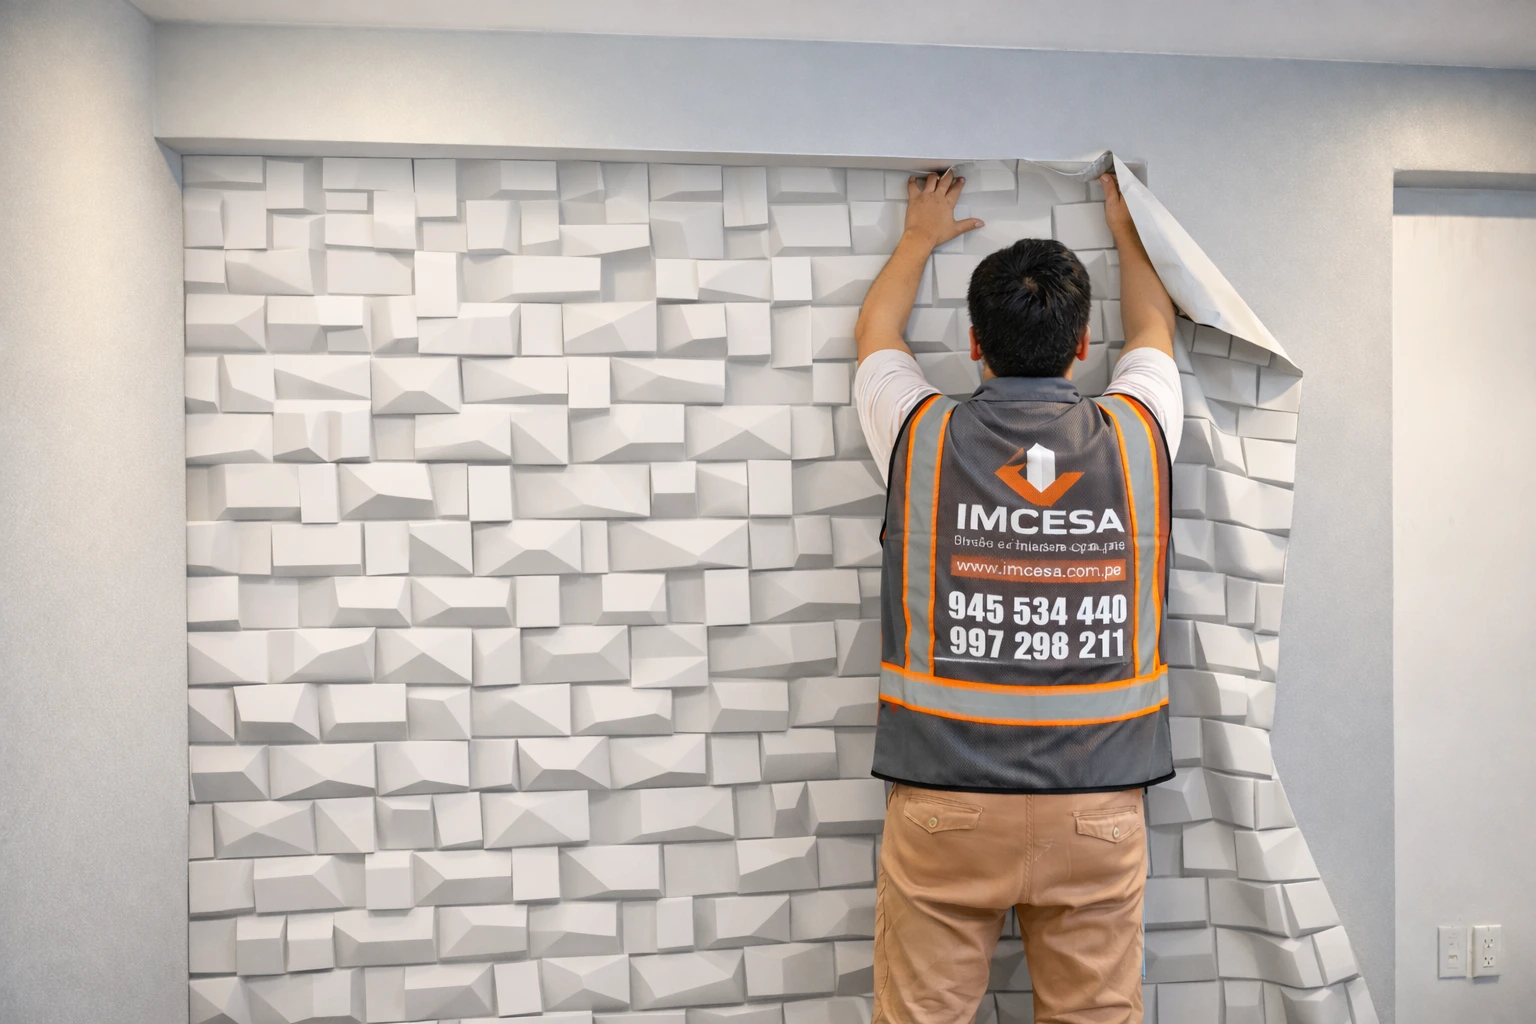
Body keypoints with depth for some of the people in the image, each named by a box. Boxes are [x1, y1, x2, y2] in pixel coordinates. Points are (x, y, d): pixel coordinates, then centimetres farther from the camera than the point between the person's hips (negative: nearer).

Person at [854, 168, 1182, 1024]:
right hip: (1098, 805, 2)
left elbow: (875, 334, 18)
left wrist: (922, 236, 35)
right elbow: (1154, 331, 22)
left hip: (945, 801, -1)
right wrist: (1126, 228, 40)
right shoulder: (1136, 436, -2)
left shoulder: (922, 436, -5)